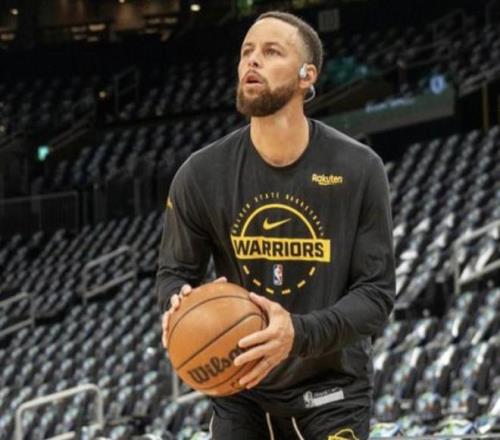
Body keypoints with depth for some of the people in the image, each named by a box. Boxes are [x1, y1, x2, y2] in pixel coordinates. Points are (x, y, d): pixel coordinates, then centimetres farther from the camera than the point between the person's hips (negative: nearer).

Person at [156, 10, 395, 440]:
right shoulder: (202, 175, -8)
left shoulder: (358, 170, -12)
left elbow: (377, 292, -12)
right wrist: (180, 305, -22)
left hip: (331, 390, -2)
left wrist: (300, 333, -30)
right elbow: (174, 271, 4)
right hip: (240, 390, 2)